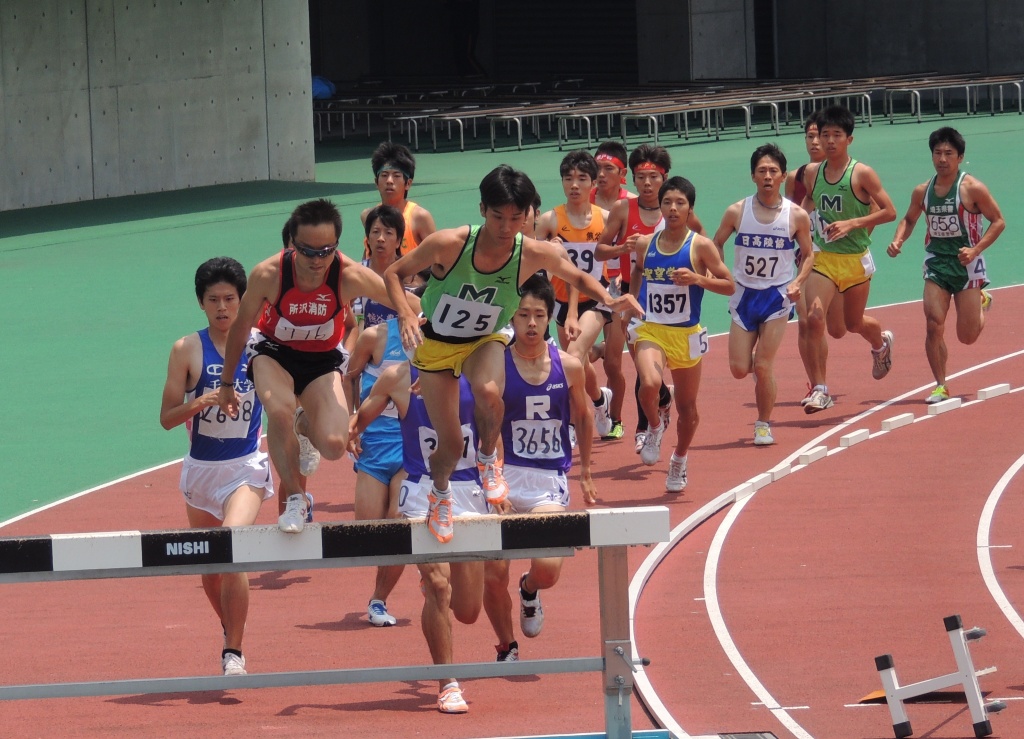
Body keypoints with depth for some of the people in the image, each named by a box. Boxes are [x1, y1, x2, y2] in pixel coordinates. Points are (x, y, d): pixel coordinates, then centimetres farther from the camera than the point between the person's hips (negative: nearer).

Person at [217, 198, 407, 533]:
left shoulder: (350, 276, -29)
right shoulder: (268, 274, -27)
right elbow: (241, 326, -8)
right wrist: (226, 384, 1)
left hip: (323, 359, 1)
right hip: (273, 353, -1)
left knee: (334, 446, -17)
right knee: (280, 412, -33)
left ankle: (303, 426, 23)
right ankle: (293, 497, -8)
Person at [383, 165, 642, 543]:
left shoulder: (534, 254, -21)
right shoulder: (449, 244, -28)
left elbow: (579, 278, -1)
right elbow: (393, 274, -16)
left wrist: (608, 300, -22)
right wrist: (405, 313, -34)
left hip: (484, 341, 1)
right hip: (436, 343, -1)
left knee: (489, 393, -35)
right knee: (450, 444, -1)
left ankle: (488, 458, -3)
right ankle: (439, 493, 36)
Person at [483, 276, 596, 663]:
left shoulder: (568, 367, 0)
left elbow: (583, 417, 17)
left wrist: (585, 472, 24)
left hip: (550, 482, 1)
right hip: (505, 476, -1)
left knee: (548, 569, -19)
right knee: (493, 576, -3)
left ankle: (529, 590, 20)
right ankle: (507, 649, 24)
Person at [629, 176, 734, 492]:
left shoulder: (701, 246, -6)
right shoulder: (645, 244, 3)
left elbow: (729, 286, -6)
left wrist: (698, 279, -21)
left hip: (687, 335, 0)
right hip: (651, 331, 0)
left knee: (687, 407, 11)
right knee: (650, 384, -29)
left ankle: (679, 462, 37)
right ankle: (654, 428, 2)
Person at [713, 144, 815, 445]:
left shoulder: (797, 215, -8)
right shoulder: (737, 212, -5)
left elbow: (808, 254, 5)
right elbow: (716, 245, 10)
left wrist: (797, 282, -11)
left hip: (777, 297, -2)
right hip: (744, 295, 2)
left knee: (763, 366, -7)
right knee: (739, 369, -1)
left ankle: (764, 424, 13)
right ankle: (761, 370, 36)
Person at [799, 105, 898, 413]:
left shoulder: (861, 174, -11)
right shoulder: (811, 173, 1)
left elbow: (889, 211, -11)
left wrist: (852, 224, -21)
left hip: (856, 259, -2)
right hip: (823, 257, 2)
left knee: (854, 323, 16)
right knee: (814, 318, -17)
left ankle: (881, 343, 53)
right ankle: (819, 390, -11)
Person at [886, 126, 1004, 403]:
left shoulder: (972, 188, -11)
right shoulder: (923, 191, 2)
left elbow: (998, 221, -6)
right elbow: (909, 219, 18)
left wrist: (975, 250, -18)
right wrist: (898, 241, -2)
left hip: (966, 264, -3)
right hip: (936, 263, 3)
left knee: (967, 336, 3)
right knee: (934, 326, -12)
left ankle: (982, 303, 37)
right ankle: (940, 386, 1)